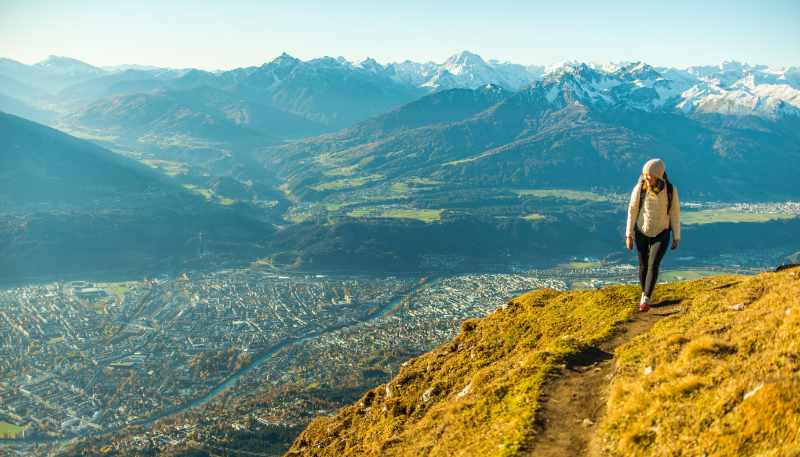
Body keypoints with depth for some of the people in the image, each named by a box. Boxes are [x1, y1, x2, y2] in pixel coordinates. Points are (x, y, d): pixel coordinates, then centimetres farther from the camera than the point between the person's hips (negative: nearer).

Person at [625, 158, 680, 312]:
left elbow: (674, 213, -3)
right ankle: (644, 293, 36)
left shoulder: (670, 190, -15)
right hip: (642, 232, 1)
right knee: (643, 265, 11)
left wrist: (676, 237, 2)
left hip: (662, 234, -1)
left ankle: (646, 300, -16)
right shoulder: (639, 188, -17)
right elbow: (632, 211, -8)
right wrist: (629, 235, -5)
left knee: (653, 265, -16)